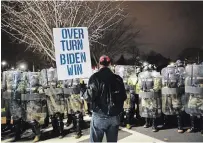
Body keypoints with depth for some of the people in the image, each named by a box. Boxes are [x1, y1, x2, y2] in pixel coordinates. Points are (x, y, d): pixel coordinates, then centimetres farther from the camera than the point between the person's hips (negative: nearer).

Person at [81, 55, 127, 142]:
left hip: (99, 116, -4)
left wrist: (82, 91, 4)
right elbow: (124, 97, 7)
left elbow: (90, 96, -16)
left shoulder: (95, 77, -9)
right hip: (114, 116, 4)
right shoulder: (118, 78, 3)